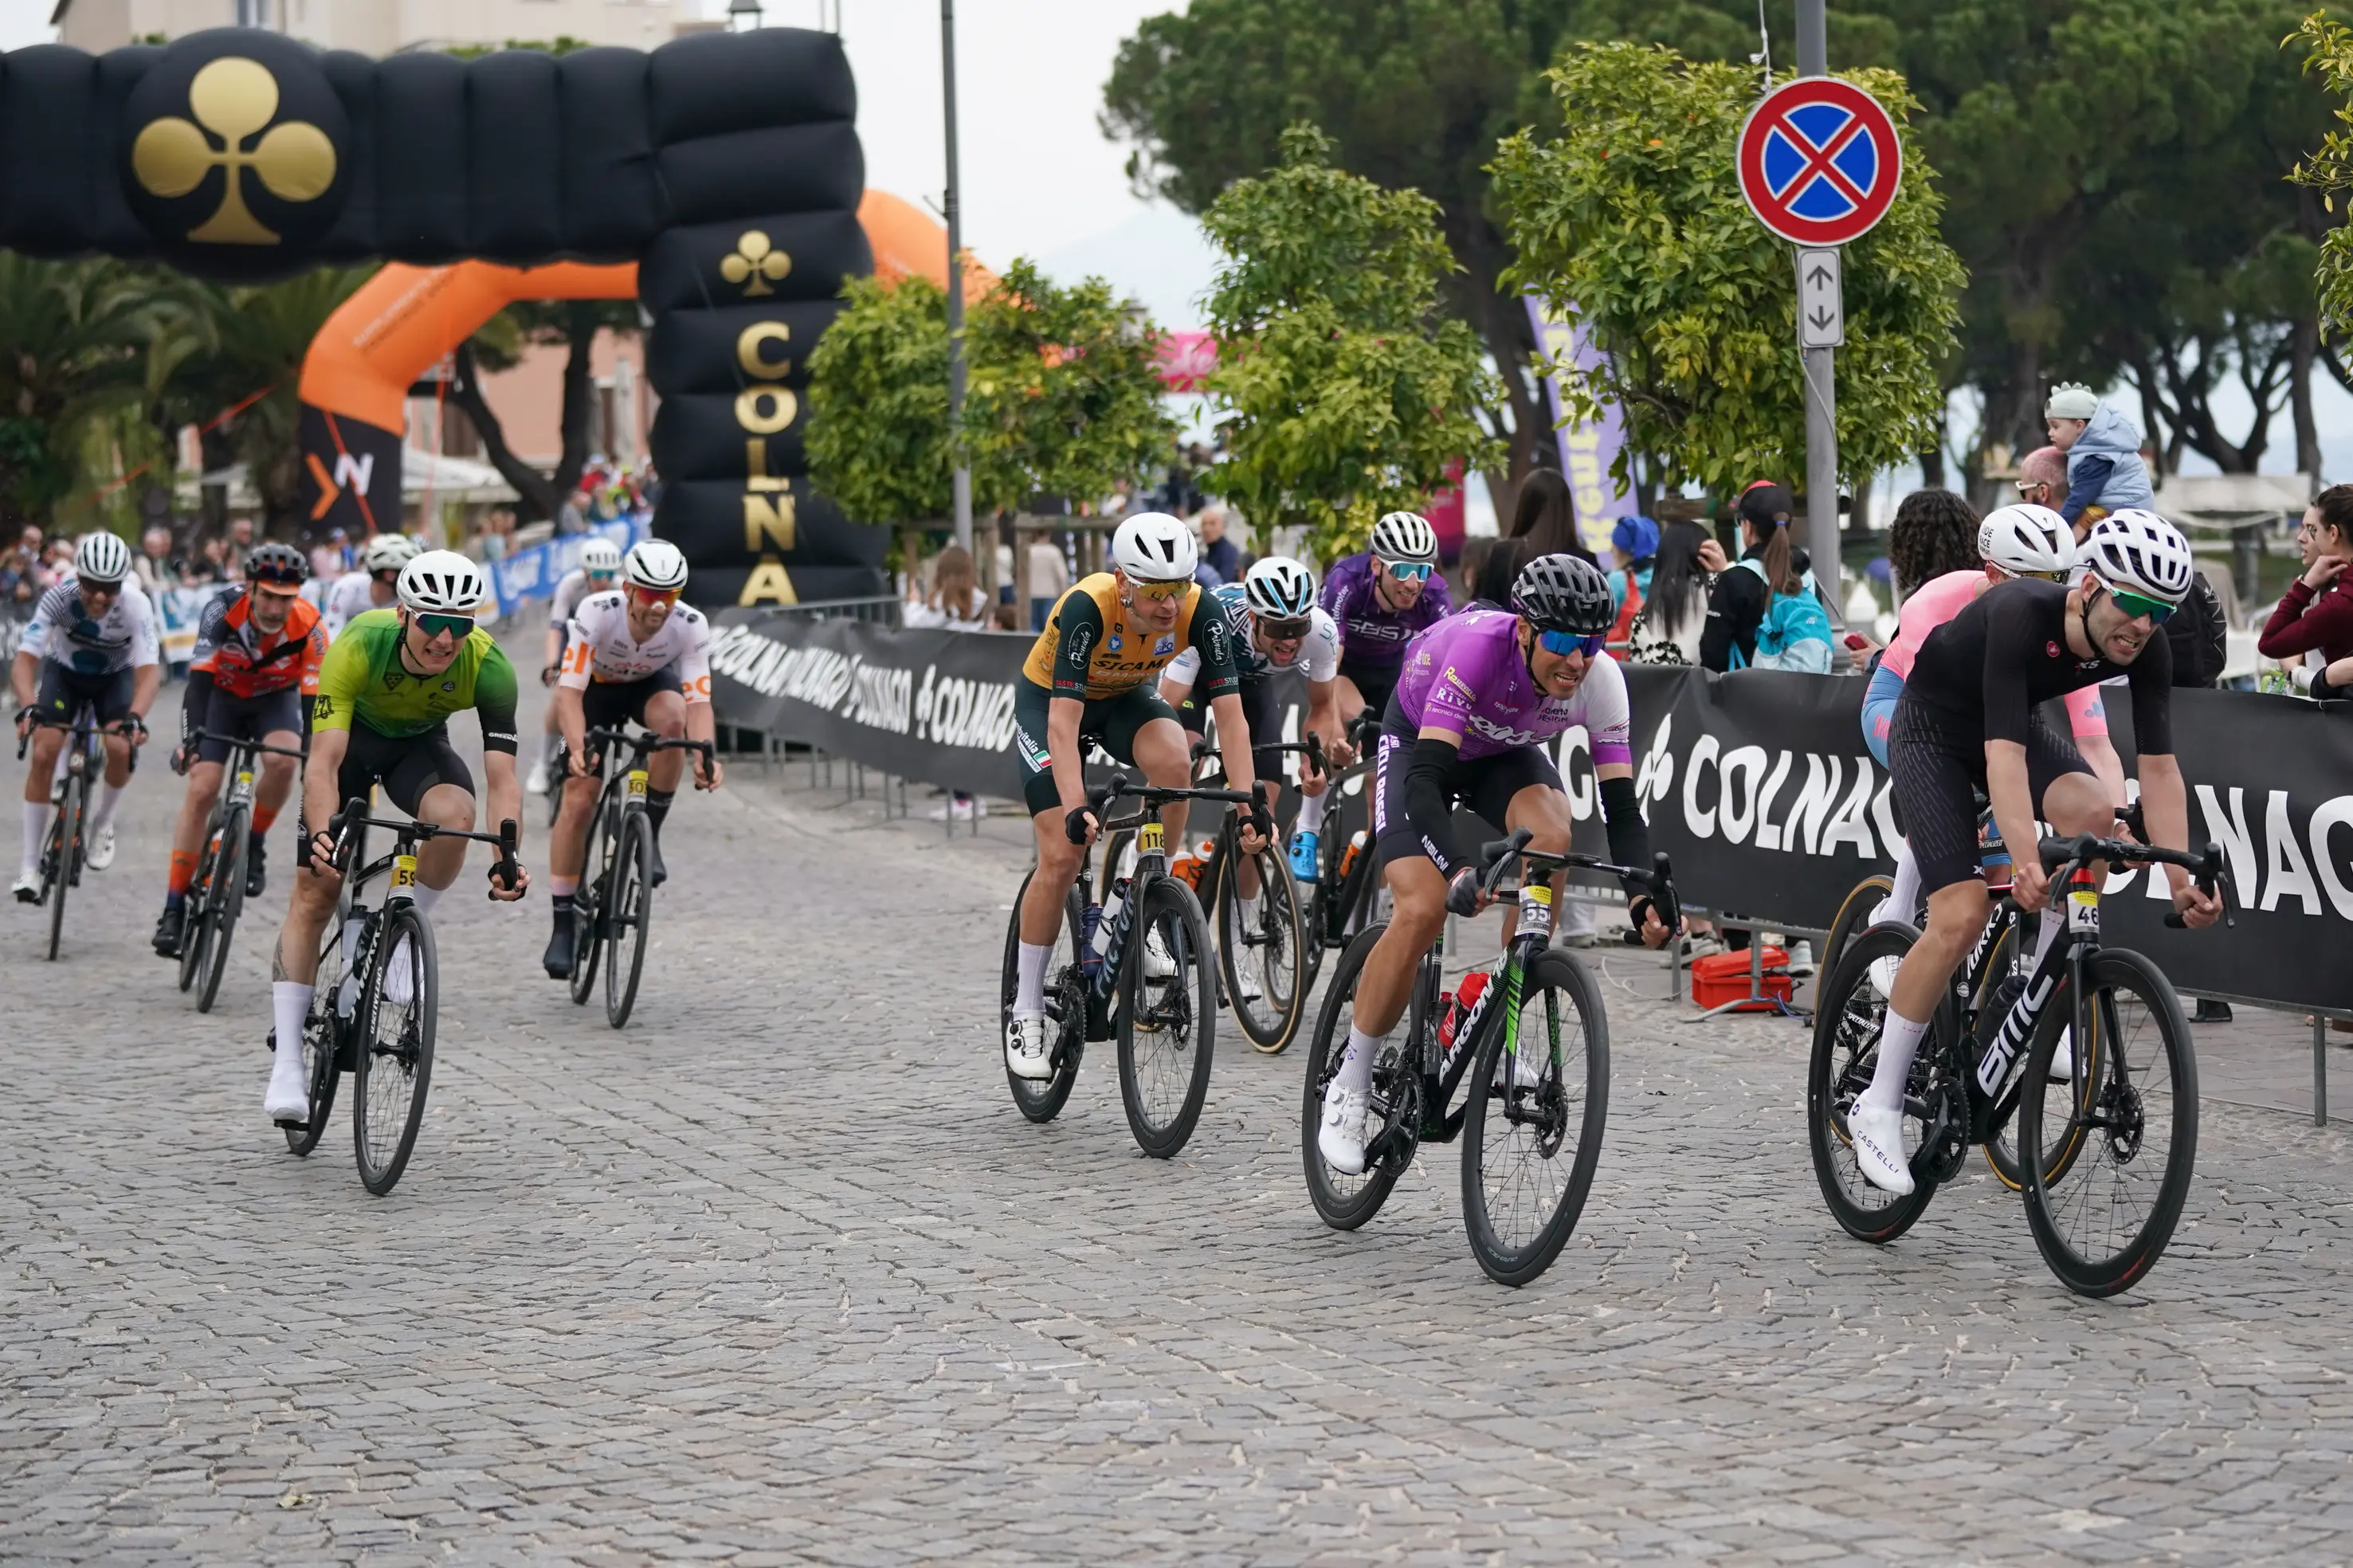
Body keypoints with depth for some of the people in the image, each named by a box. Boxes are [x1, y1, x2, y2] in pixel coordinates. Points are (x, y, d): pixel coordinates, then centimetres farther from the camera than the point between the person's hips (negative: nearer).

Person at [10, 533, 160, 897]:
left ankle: (102, 824, 6)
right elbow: (25, 659, -35)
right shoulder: (60, 596, -32)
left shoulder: (136, 605, -32)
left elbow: (149, 670, -38)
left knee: (121, 748, -25)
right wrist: (28, 706, -53)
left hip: (115, 676, 0)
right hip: (64, 672, 0)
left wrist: (134, 717, -55)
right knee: (44, 752, -17)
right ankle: (30, 864, -7)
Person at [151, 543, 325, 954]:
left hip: (276, 700, 0)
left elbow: (313, 700, -28)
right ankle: (174, 908, -9)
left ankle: (254, 845, -4)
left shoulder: (309, 629, -29)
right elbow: (199, 681, -34)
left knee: (282, 760, -32)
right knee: (202, 790, -15)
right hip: (223, 696, 0)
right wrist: (189, 739, -48)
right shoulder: (223, 612, -30)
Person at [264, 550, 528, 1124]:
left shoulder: (488, 667, -31)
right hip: (352, 736, -1)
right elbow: (323, 761, -39)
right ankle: (286, 1064, -3)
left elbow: (503, 776, -31)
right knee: (315, 892, -9)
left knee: (454, 814, -34)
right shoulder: (359, 645, -36)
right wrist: (323, 836, -56)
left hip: (420, 743, 1)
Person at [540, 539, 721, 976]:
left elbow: (699, 700, -32)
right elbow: (570, 690, -38)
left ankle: (648, 836, -16)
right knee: (578, 801, -12)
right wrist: (579, 748, -54)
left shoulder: (691, 626, -30)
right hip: (597, 687, -1)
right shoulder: (596, 613, -35)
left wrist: (705, 753, -51)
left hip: (652, 682, 1)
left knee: (672, 717, -36)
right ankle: (563, 924, 0)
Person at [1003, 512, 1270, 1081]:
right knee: (1062, 857, -14)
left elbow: (1230, 714, -27)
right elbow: (1064, 721, -41)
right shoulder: (1088, 608, -37)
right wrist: (1076, 810, -52)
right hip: (1049, 699, -3)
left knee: (1174, 763, -31)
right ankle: (1026, 1013, 2)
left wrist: (1250, 806, -38)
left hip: (1127, 697, 3)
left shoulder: (1200, 613, -27)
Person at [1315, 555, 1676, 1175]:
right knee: (1423, 910, -22)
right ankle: (1348, 1088, -5)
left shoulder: (1600, 680, -27)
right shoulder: (1479, 645, -39)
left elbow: (1621, 804, -25)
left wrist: (1640, 895, -43)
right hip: (1418, 740, -3)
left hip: (1506, 752, 3)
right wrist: (1461, 868, -60)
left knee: (1550, 835, -30)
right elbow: (1425, 776, -45)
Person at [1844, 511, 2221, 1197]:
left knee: (2094, 813, -26)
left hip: (2020, 724, 5)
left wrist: (2182, 878, -29)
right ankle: (1879, 1105, -9)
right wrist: (2027, 861, -54)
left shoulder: (2147, 648, -20)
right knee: (1962, 916, -20)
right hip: (1933, 732, -5)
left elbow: (2159, 766, -19)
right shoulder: (2020, 615, -37)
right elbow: (2004, 754, -43)